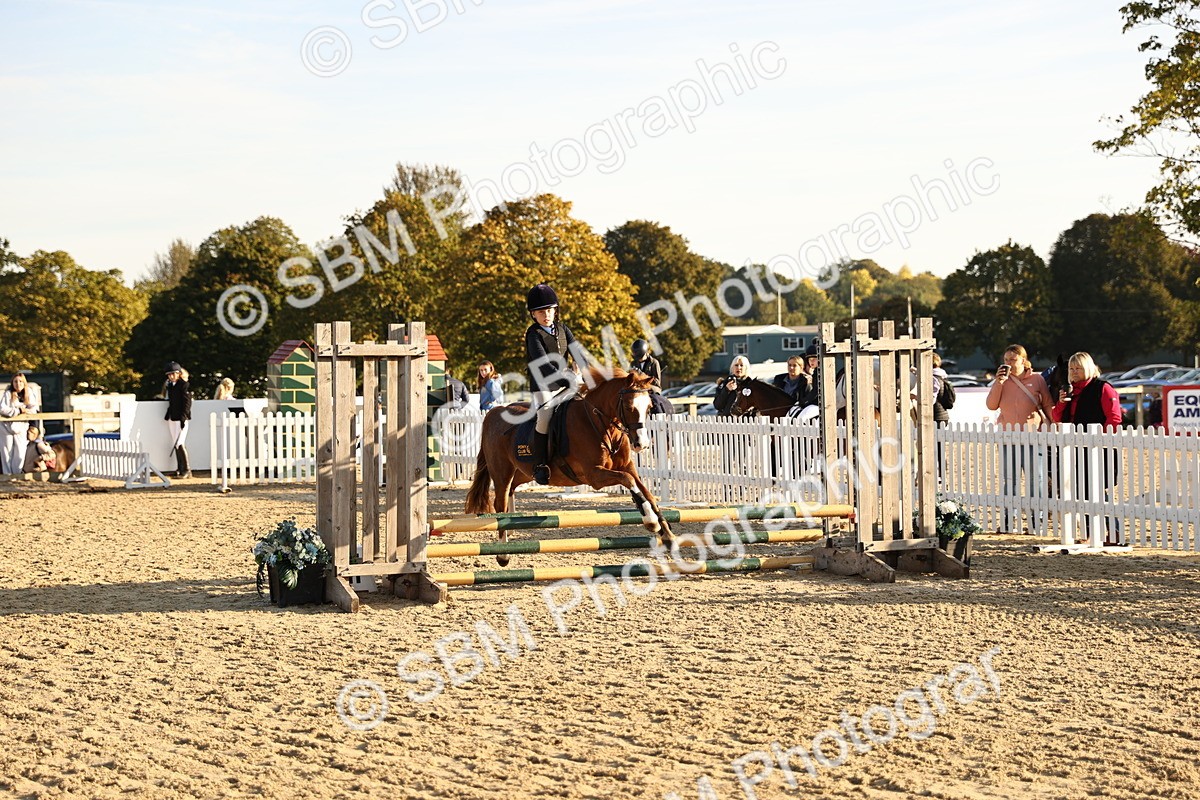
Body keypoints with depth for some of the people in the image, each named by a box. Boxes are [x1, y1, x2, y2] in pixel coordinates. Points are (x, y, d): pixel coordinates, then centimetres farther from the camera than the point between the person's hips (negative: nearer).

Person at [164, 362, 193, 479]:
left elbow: (187, 402, -13)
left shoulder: (184, 385, -8)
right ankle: (179, 469, 14)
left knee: (179, 444, -12)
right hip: (171, 418, 8)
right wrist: (168, 416, 16)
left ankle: (186, 470, -8)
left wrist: (183, 418, -20)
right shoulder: (169, 385, 14)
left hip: (180, 418, -8)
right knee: (175, 445, 9)